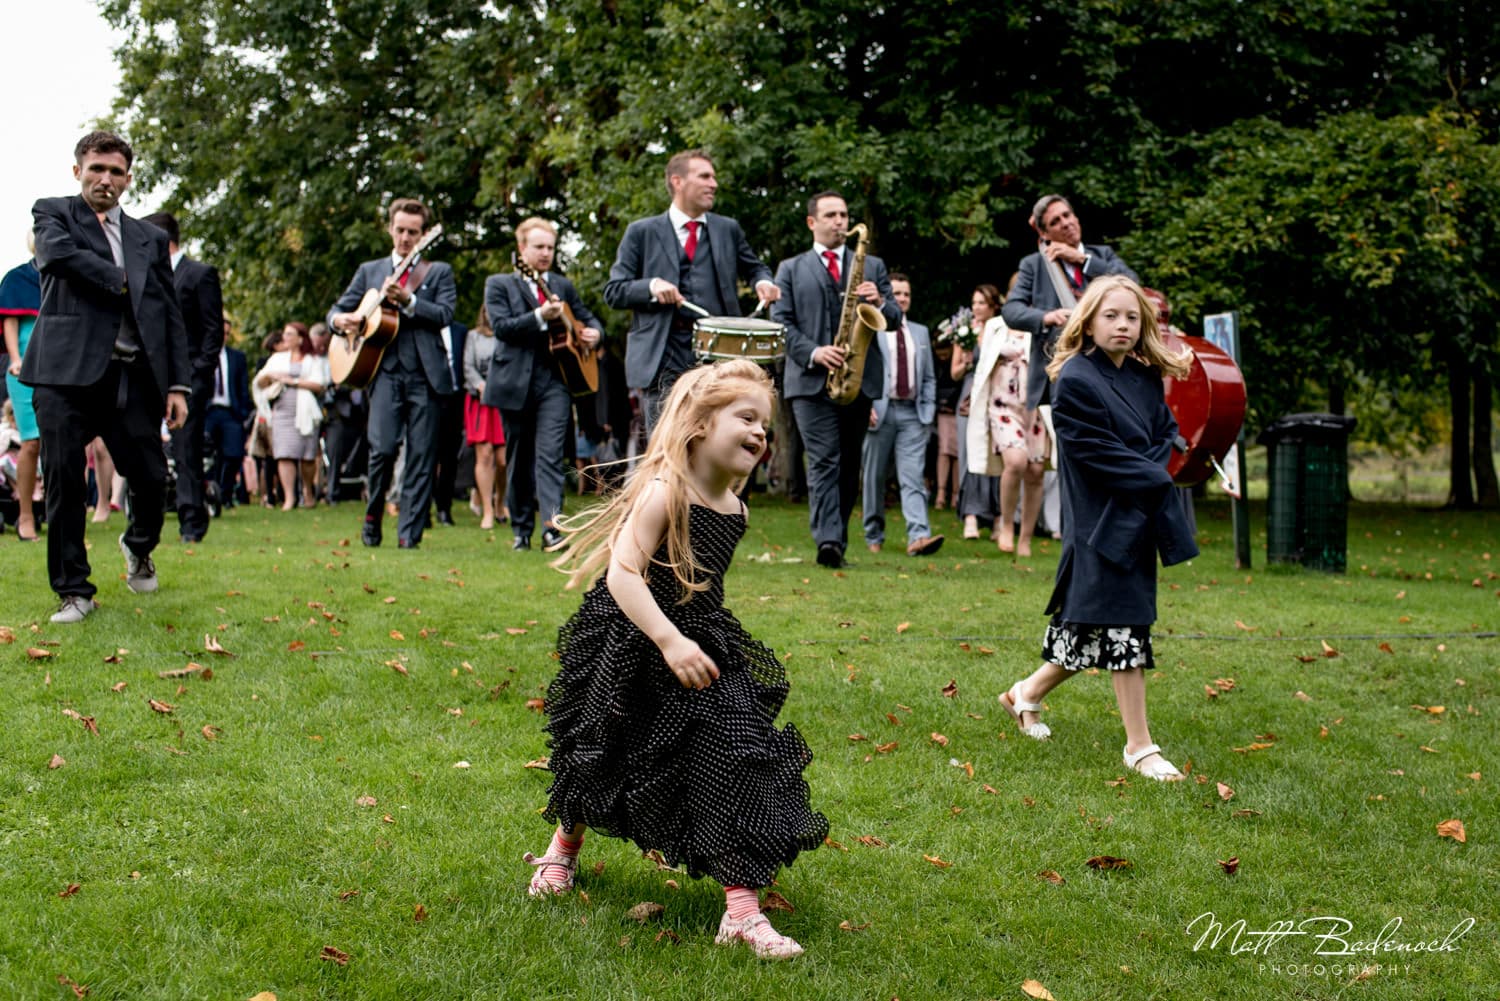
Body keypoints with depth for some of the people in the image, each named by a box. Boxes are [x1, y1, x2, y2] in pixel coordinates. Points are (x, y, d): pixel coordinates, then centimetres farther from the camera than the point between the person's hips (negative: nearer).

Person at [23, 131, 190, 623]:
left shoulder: (150, 239, 19)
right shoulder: (53, 213, 10)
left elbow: (171, 315, 14)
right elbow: (62, 254, -14)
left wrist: (179, 384, 5)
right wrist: (122, 281, -4)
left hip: (132, 378, 3)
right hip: (67, 371, -3)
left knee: (151, 477, 1)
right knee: (64, 482, -4)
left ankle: (139, 546, 33)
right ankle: (74, 590, 8)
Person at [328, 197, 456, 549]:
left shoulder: (439, 272, 12)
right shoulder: (369, 271, 18)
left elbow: (445, 314, -4)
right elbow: (338, 309, 18)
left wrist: (407, 300, -17)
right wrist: (339, 319, -6)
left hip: (425, 374, 0)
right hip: (385, 370, 1)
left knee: (421, 457, -2)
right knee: (383, 447, -13)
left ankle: (409, 532, 3)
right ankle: (373, 516, 9)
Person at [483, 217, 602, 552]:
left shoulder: (563, 286, 16)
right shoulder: (499, 284, 6)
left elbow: (586, 317, 27)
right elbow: (501, 326, -8)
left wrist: (594, 332, 3)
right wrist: (541, 316, -21)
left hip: (554, 379, 1)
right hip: (515, 382, -1)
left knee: (550, 455, -13)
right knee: (519, 459, 8)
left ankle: (552, 526, -23)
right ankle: (521, 529, 18)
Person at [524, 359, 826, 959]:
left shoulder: (734, 509, 2)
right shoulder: (665, 492, -21)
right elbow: (623, 574, -29)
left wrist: (696, 643, 17)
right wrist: (670, 642, -36)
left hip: (702, 650, 6)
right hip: (634, 653, -5)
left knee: (736, 763, -9)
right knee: (599, 760, 14)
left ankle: (741, 910, -7)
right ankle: (563, 850, 46)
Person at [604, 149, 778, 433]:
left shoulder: (728, 229, 15)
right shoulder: (642, 232, 7)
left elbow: (753, 267, 26)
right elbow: (613, 291, 5)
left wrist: (762, 281, 2)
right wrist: (651, 286, -15)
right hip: (662, 356, -2)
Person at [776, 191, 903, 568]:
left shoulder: (872, 266, 17)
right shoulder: (791, 269, 12)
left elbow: (895, 318, 12)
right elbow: (781, 321, 2)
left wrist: (880, 303, -12)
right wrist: (812, 353, -14)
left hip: (860, 378, 3)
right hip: (811, 379, -3)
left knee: (849, 464, 7)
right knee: (823, 460, -13)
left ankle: (837, 540, 15)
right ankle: (829, 540, -23)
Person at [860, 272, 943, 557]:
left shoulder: (921, 332, 17)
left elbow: (929, 378, 18)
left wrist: (929, 412, 7)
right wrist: (865, 406, -11)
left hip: (912, 413, 2)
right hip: (879, 411, -2)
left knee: (913, 476, -10)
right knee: (875, 477, 6)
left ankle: (919, 536, -21)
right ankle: (873, 535, 18)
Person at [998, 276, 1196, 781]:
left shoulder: (1147, 378, 11)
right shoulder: (1075, 380, -12)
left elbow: (1167, 431, 15)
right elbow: (1096, 453, -16)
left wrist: (1152, 473, -5)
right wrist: (1153, 480, -13)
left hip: (1138, 520, 8)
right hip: (1101, 523, -8)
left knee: (1090, 631, 13)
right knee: (1123, 629, -5)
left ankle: (1028, 693, 34)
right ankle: (1139, 746, 3)